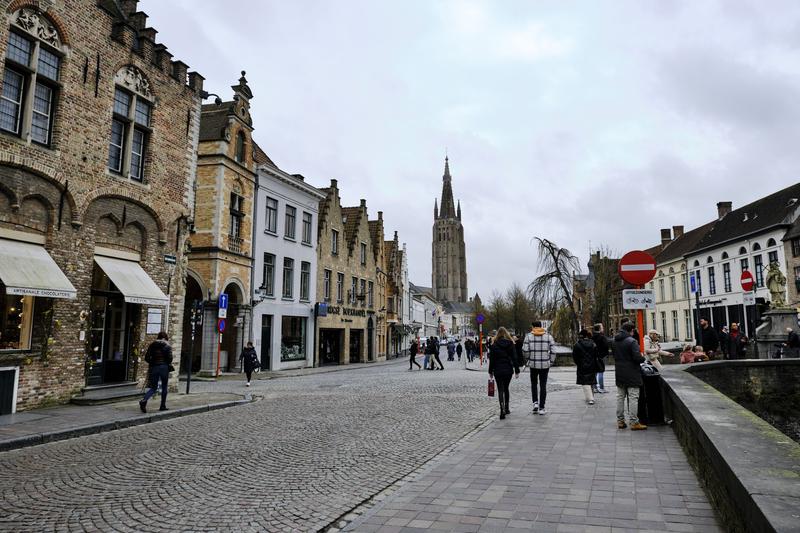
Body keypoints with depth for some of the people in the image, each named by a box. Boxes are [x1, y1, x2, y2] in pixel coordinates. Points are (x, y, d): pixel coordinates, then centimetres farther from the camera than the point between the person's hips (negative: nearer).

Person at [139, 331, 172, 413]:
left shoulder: (152, 344, 7)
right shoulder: (167, 346, -2)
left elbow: (146, 357, 2)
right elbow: (170, 358, -10)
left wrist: (152, 363, 16)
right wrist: (168, 364, 9)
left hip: (153, 367, 3)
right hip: (164, 367, -3)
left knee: (153, 387, 9)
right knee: (164, 387, 10)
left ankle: (144, 400, -16)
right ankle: (163, 406, 13)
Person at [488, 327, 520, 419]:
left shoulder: (494, 345, -4)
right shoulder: (510, 344, 0)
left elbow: (491, 359, -1)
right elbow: (514, 358, -1)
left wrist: (490, 371, 7)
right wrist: (517, 370, 3)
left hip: (498, 371, -2)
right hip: (508, 370, 2)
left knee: (500, 390, -1)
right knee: (506, 388, 17)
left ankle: (502, 409, -17)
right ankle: (506, 409, 25)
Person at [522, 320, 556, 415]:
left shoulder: (529, 336, -2)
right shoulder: (548, 336, 1)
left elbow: (525, 350, -9)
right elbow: (553, 351, -3)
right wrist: (551, 362, 9)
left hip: (533, 364, 0)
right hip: (545, 364, 0)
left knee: (533, 383, 20)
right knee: (543, 386, 6)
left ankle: (535, 403, 7)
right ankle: (541, 408, 7)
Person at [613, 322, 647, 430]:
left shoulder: (615, 341, 7)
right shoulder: (632, 341, -16)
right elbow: (637, 357, -21)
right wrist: (643, 358, -1)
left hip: (619, 374, 7)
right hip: (631, 374, -7)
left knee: (620, 397, 13)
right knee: (633, 398, -2)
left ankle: (620, 421, 17)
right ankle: (634, 422, 0)